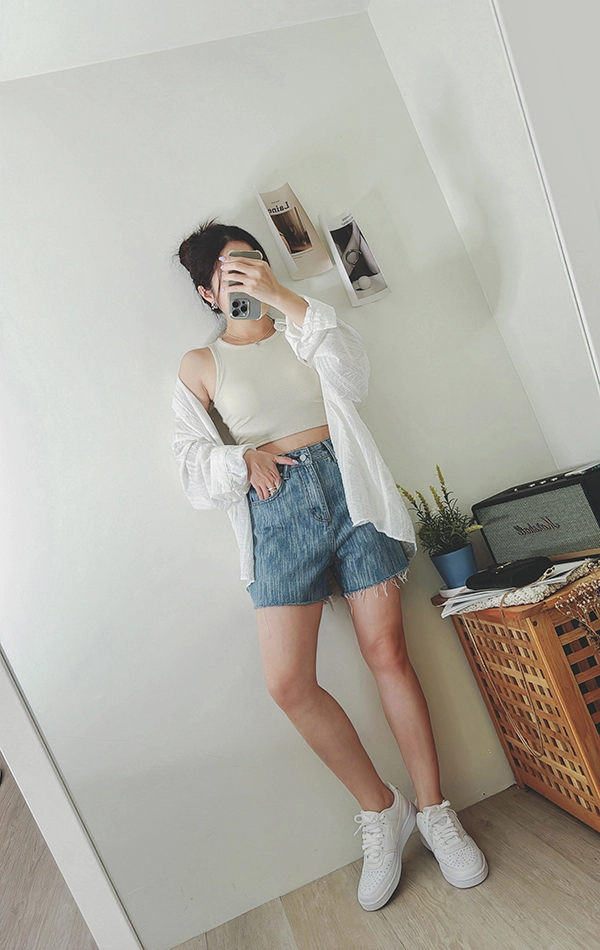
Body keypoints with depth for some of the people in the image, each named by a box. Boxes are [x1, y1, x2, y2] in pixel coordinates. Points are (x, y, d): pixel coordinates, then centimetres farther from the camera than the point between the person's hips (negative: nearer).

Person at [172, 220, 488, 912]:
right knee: (288, 683, -8)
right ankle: (381, 810, 15)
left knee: (387, 653, -1)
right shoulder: (200, 365, 14)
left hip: (346, 486, 1)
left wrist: (281, 294, -11)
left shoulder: (301, 329, 17)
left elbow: (352, 373, -5)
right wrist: (243, 459, -12)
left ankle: (433, 811, 19)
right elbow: (191, 460, 8)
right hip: (276, 509, 0)